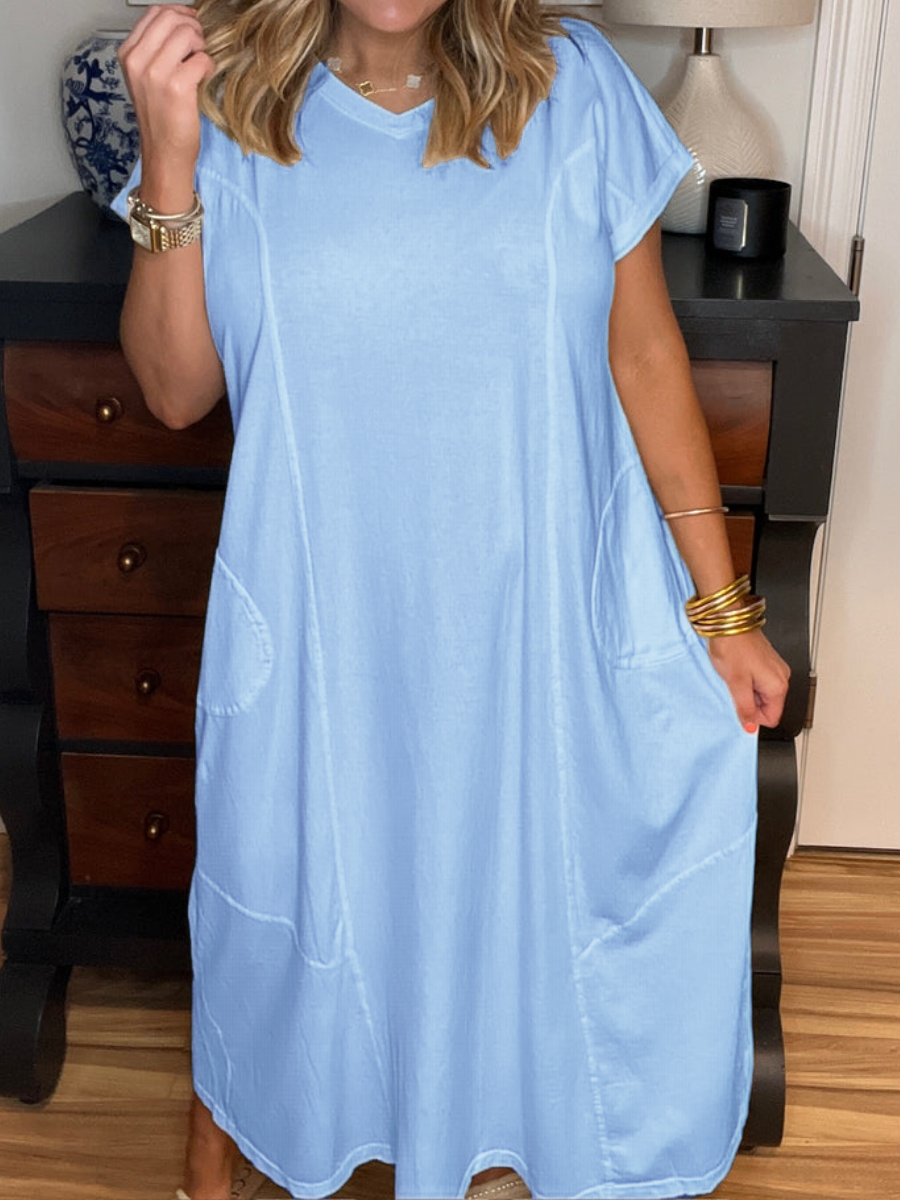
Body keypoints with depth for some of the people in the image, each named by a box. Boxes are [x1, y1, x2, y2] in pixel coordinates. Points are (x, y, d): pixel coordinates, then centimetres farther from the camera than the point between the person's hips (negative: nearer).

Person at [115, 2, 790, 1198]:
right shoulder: (234, 101, -5)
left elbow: (646, 354, -4)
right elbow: (176, 390, -6)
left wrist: (722, 606, -2)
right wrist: (167, 162, -19)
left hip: (535, 612, 1)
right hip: (320, 623, 0)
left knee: (515, 869, 19)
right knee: (283, 874, 18)